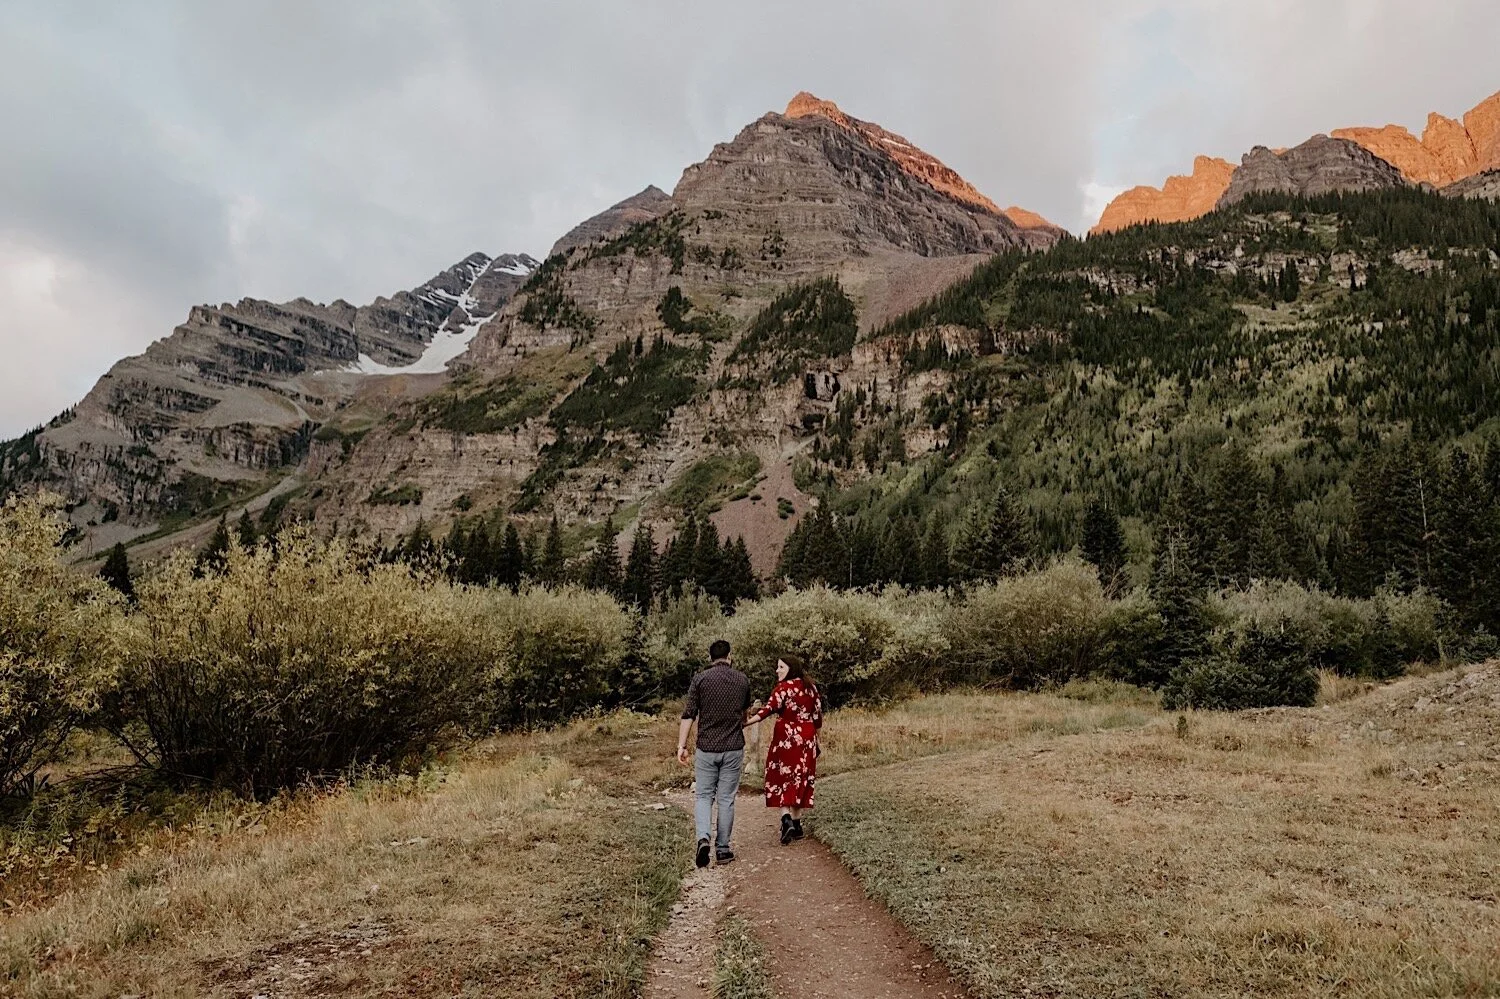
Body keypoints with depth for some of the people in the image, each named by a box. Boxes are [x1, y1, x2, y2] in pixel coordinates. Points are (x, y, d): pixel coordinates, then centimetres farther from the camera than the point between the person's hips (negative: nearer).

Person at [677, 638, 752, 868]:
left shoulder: (700, 679, -3)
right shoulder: (742, 680, 5)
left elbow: (688, 715, -8)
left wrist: (681, 745, -4)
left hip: (706, 748, -1)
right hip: (733, 748, 1)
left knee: (703, 796, 10)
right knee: (726, 799, 9)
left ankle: (703, 838, -11)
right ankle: (723, 849, 12)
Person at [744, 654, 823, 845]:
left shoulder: (784, 687, -9)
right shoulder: (811, 687, 8)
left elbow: (768, 709, -23)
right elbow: (817, 716, 12)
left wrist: (746, 723, -31)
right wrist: (816, 742, 22)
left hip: (786, 739, -5)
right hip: (807, 740, 5)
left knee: (782, 780, 3)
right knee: (801, 781, 12)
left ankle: (787, 820, -14)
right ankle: (797, 825, 15)